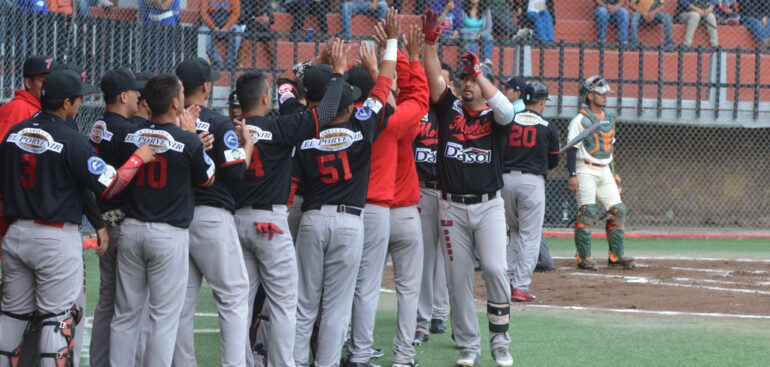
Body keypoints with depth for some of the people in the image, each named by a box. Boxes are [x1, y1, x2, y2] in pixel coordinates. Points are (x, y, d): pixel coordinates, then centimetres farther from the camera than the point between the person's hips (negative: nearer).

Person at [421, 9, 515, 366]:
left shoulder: (494, 117, 2)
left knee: (495, 269, -14)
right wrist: (430, 41, -17)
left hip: (489, 206, -2)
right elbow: (433, 76, -4)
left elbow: (506, 108, -21)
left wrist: (478, 71, -23)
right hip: (452, 207, 2)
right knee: (458, 278, 3)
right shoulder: (449, 109, 7)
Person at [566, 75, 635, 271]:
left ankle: (616, 255, 8)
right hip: (586, 171, -7)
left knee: (618, 210, 2)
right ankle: (584, 257, -4)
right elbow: (572, 148, -11)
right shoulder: (580, 120, -8)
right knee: (587, 212, -11)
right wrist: (572, 175, -18)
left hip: (605, 170, 7)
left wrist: (612, 173, 19)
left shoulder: (609, 119, 14)